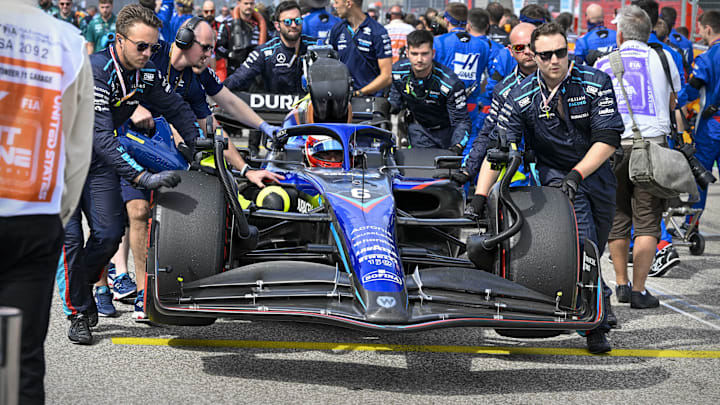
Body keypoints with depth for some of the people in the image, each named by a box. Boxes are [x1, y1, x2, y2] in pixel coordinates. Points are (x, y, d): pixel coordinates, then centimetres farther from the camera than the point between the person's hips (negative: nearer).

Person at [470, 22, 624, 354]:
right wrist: (480, 195, -25)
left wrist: (576, 175, -27)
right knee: (582, 246, -20)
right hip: (553, 171, -2)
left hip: (596, 172, 2)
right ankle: (595, 324, -12)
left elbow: (608, 139, -16)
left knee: (594, 252, 11)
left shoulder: (596, 83, -12)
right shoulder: (521, 97, -11)